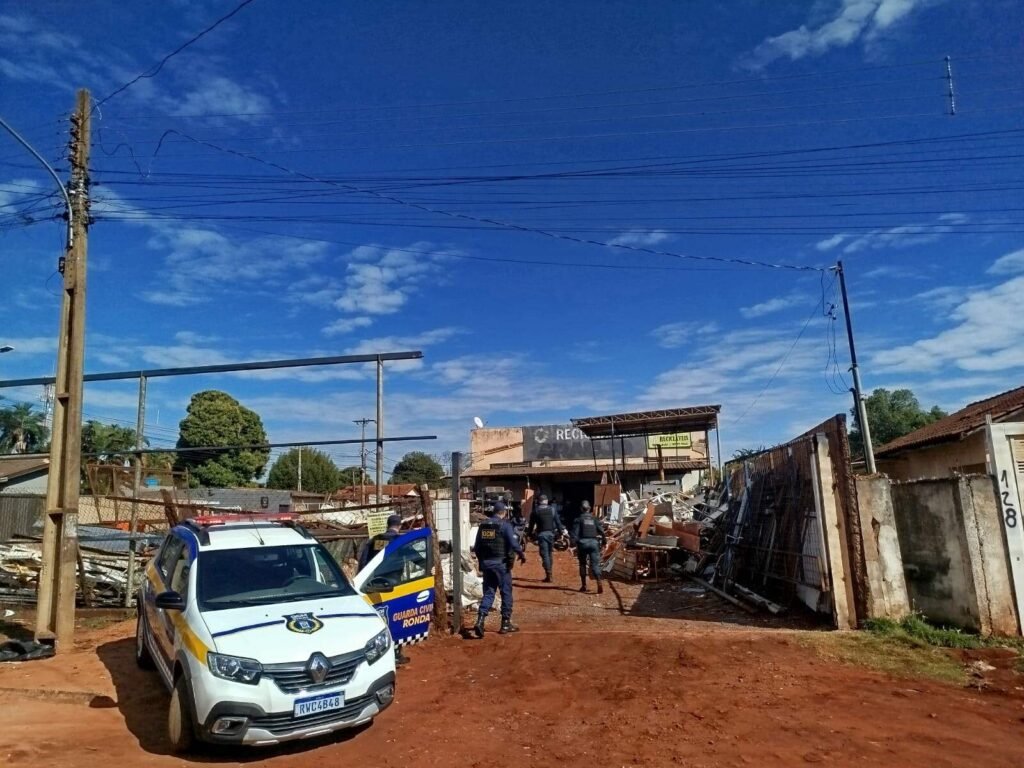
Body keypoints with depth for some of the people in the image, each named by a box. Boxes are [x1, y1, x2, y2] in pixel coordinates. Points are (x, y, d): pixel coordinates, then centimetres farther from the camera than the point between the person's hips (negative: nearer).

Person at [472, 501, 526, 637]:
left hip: (486, 563, 5)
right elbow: (513, 543, -15)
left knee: (488, 592, 10)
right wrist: (521, 554, 2)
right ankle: (506, 623, 15)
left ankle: (480, 620, -8)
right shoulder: (505, 524, -9)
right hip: (501, 563, -5)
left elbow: (476, 547, 10)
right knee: (506, 593, 9)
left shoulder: (483, 525, 7)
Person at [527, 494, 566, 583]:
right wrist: (561, 531, 10)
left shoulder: (535, 511, 0)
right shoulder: (553, 509, 5)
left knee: (545, 555, -2)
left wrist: (530, 534, 11)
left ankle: (548, 575, -9)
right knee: (549, 554, 16)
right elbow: (558, 522, 4)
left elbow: (531, 524, 2)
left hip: (541, 534, -3)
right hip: (551, 533, 3)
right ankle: (549, 573, 21)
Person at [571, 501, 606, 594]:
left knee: (582, 564, 13)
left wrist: (574, 544, -7)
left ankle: (583, 586, 16)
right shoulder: (595, 519, 13)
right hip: (594, 542, 2)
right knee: (595, 564, -2)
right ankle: (599, 584, -21)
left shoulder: (579, 519, 5)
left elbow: (575, 533, -5)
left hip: (583, 542, -1)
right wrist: (603, 543, 15)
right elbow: (601, 531, 8)